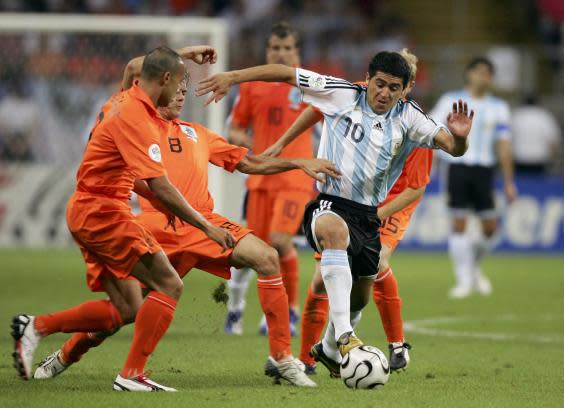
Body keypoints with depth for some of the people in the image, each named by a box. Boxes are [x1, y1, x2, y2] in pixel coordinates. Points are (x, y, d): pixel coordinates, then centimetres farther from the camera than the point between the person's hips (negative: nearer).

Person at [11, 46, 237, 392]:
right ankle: (133, 374, -12)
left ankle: (36, 327, 9)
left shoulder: (125, 100, 8)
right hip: (103, 212, -10)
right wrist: (207, 227, -21)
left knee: (126, 309, 7)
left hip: (87, 212, 10)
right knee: (169, 285, -10)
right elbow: (160, 188, -25)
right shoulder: (136, 117, -20)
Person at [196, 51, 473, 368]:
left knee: (360, 297, 16)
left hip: (369, 214, 5)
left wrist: (459, 137, -32)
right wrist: (233, 78, -8)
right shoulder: (344, 95, -5)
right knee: (335, 231, -41)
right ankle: (344, 335, -49)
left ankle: (331, 349, 49)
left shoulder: (408, 118, 1)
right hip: (329, 204, -5)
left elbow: (453, 148, -8)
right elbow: (287, 73, -2)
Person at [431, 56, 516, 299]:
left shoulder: (498, 108, 9)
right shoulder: (451, 101, 4)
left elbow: (503, 146, 8)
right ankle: (464, 281, 0)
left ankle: (473, 267, 26)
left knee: (490, 227, -2)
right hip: (458, 167, -2)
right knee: (459, 224, -8)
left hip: (484, 170, 2)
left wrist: (508, 182, 5)